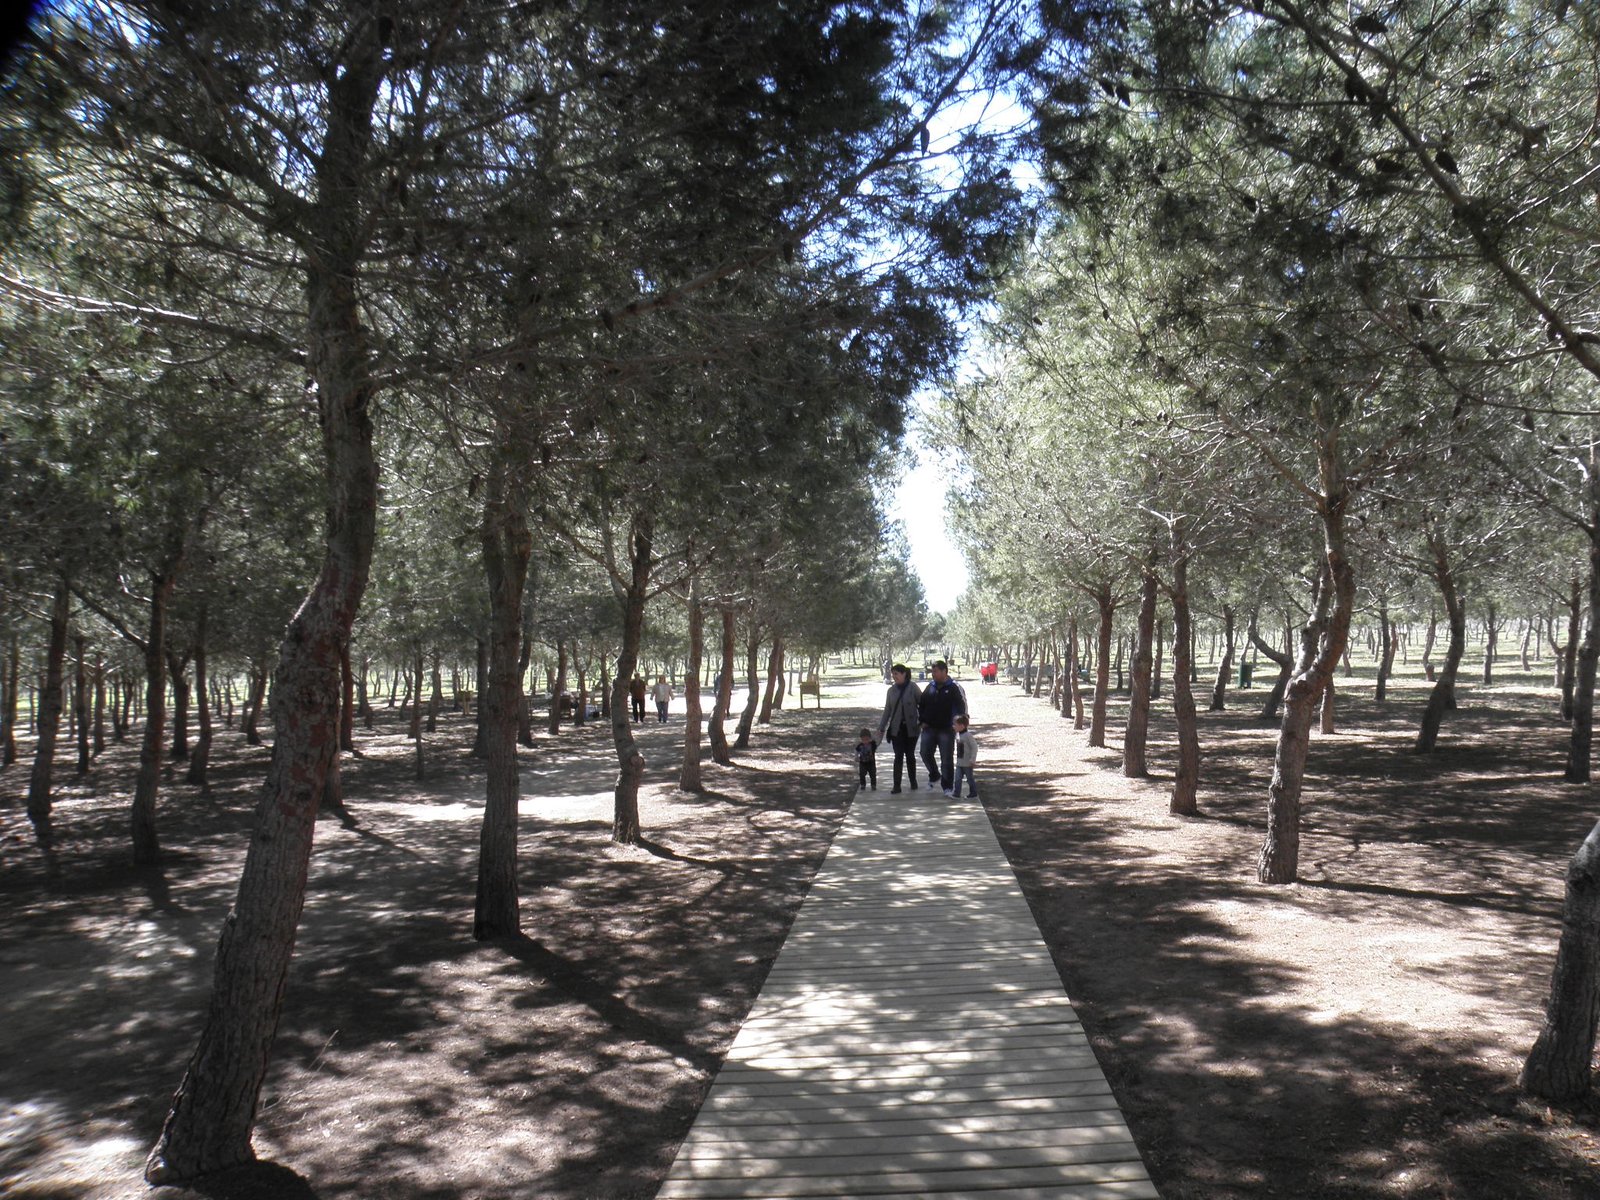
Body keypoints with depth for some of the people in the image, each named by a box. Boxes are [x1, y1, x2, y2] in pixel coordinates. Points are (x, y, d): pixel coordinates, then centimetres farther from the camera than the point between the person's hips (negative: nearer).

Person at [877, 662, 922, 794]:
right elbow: (887, 710, 10)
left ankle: (913, 782, 25)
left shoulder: (912, 687, -7)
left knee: (910, 755, 9)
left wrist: (922, 720, -11)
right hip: (896, 728, 2)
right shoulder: (892, 690, 4)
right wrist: (881, 728, 9)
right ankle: (896, 786, 0)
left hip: (910, 728, -2)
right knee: (898, 756, -1)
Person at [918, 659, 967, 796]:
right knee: (926, 754, 6)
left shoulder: (954, 687, -8)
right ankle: (934, 775, 32)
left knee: (946, 759, -1)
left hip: (946, 729, -5)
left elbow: (962, 707, -8)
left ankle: (947, 787, 8)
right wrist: (922, 721, 7)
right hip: (929, 728, 5)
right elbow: (921, 705, 16)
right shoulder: (930, 686, 7)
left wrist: (956, 724, -13)